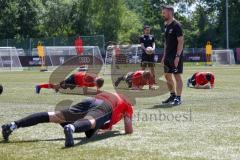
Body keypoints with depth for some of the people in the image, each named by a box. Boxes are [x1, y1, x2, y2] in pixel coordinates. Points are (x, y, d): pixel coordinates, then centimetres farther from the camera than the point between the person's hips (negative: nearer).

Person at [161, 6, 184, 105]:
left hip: (175, 56, -9)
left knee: (177, 76, -6)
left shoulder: (176, 25, -12)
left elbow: (181, 42, -17)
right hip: (168, 56, 9)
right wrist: (164, 56, 17)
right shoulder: (166, 26, 14)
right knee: (167, 76, 12)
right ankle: (173, 95, 23)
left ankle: (178, 98, -3)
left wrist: (177, 56, -22)